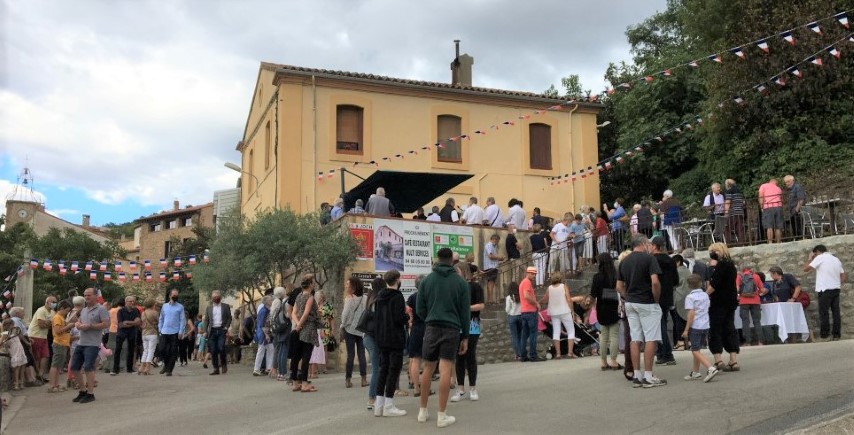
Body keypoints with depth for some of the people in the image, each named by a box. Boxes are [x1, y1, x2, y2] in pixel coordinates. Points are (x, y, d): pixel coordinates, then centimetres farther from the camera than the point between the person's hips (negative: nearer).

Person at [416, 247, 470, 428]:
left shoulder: (427, 280, 5)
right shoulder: (461, 282, 2)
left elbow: (419, 309, 6)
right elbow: (466, 312, 3)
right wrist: (465, 337, 8)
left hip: (431, 328, 2)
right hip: (452, 329, -2)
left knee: (428, 369, 12)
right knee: (445, 371, -3)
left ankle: (423, 411, 20)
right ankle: (442, 415, 0)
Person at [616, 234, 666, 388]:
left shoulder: (624, 261, 10)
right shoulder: (649, 258, -10)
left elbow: (619, 286, 9)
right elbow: (655, 282, -20)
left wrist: (629, 298, 13)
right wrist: (656, 299, -7)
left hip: (630, 304, 6)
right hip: (647, 304, -6)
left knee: (635, 340, 8)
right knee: (650, 340, -1)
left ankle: (637, 376, 11)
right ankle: (648, 377, -1)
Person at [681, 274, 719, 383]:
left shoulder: (690, 297, -10)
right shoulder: (705, 295, 10)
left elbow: (691, 313, -16)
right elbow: (707, 310, 19)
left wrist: (686, 330, -13)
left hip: (695, 326, -7)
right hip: (706, 326, 7)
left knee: (696, 351, -5)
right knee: (697, 349, 17)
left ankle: (710, 368, -20)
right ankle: (695, 372, 22)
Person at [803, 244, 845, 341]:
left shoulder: (820, 258, -6)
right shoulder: (836, 259, 16)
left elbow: (806, 269, -9)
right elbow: (843, 277, 15)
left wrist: (810, 259, 5)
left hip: (825, 290, -7)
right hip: (836, 289, 7)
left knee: (823, 313, -2)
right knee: (836, 312, 8)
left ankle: (825, 335, -1)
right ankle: (837, 335, 9)